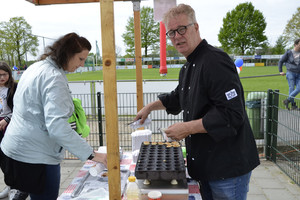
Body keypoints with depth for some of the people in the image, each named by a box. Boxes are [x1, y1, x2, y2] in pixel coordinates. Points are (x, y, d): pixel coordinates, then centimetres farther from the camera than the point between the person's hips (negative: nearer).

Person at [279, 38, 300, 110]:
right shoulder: (289, 53, -3)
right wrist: (280, 71, -1)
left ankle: (287, 100, 4)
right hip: (290, 73, -4)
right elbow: (280, 61, 4)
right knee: (291, 88, -4)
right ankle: (293, 105, 4)